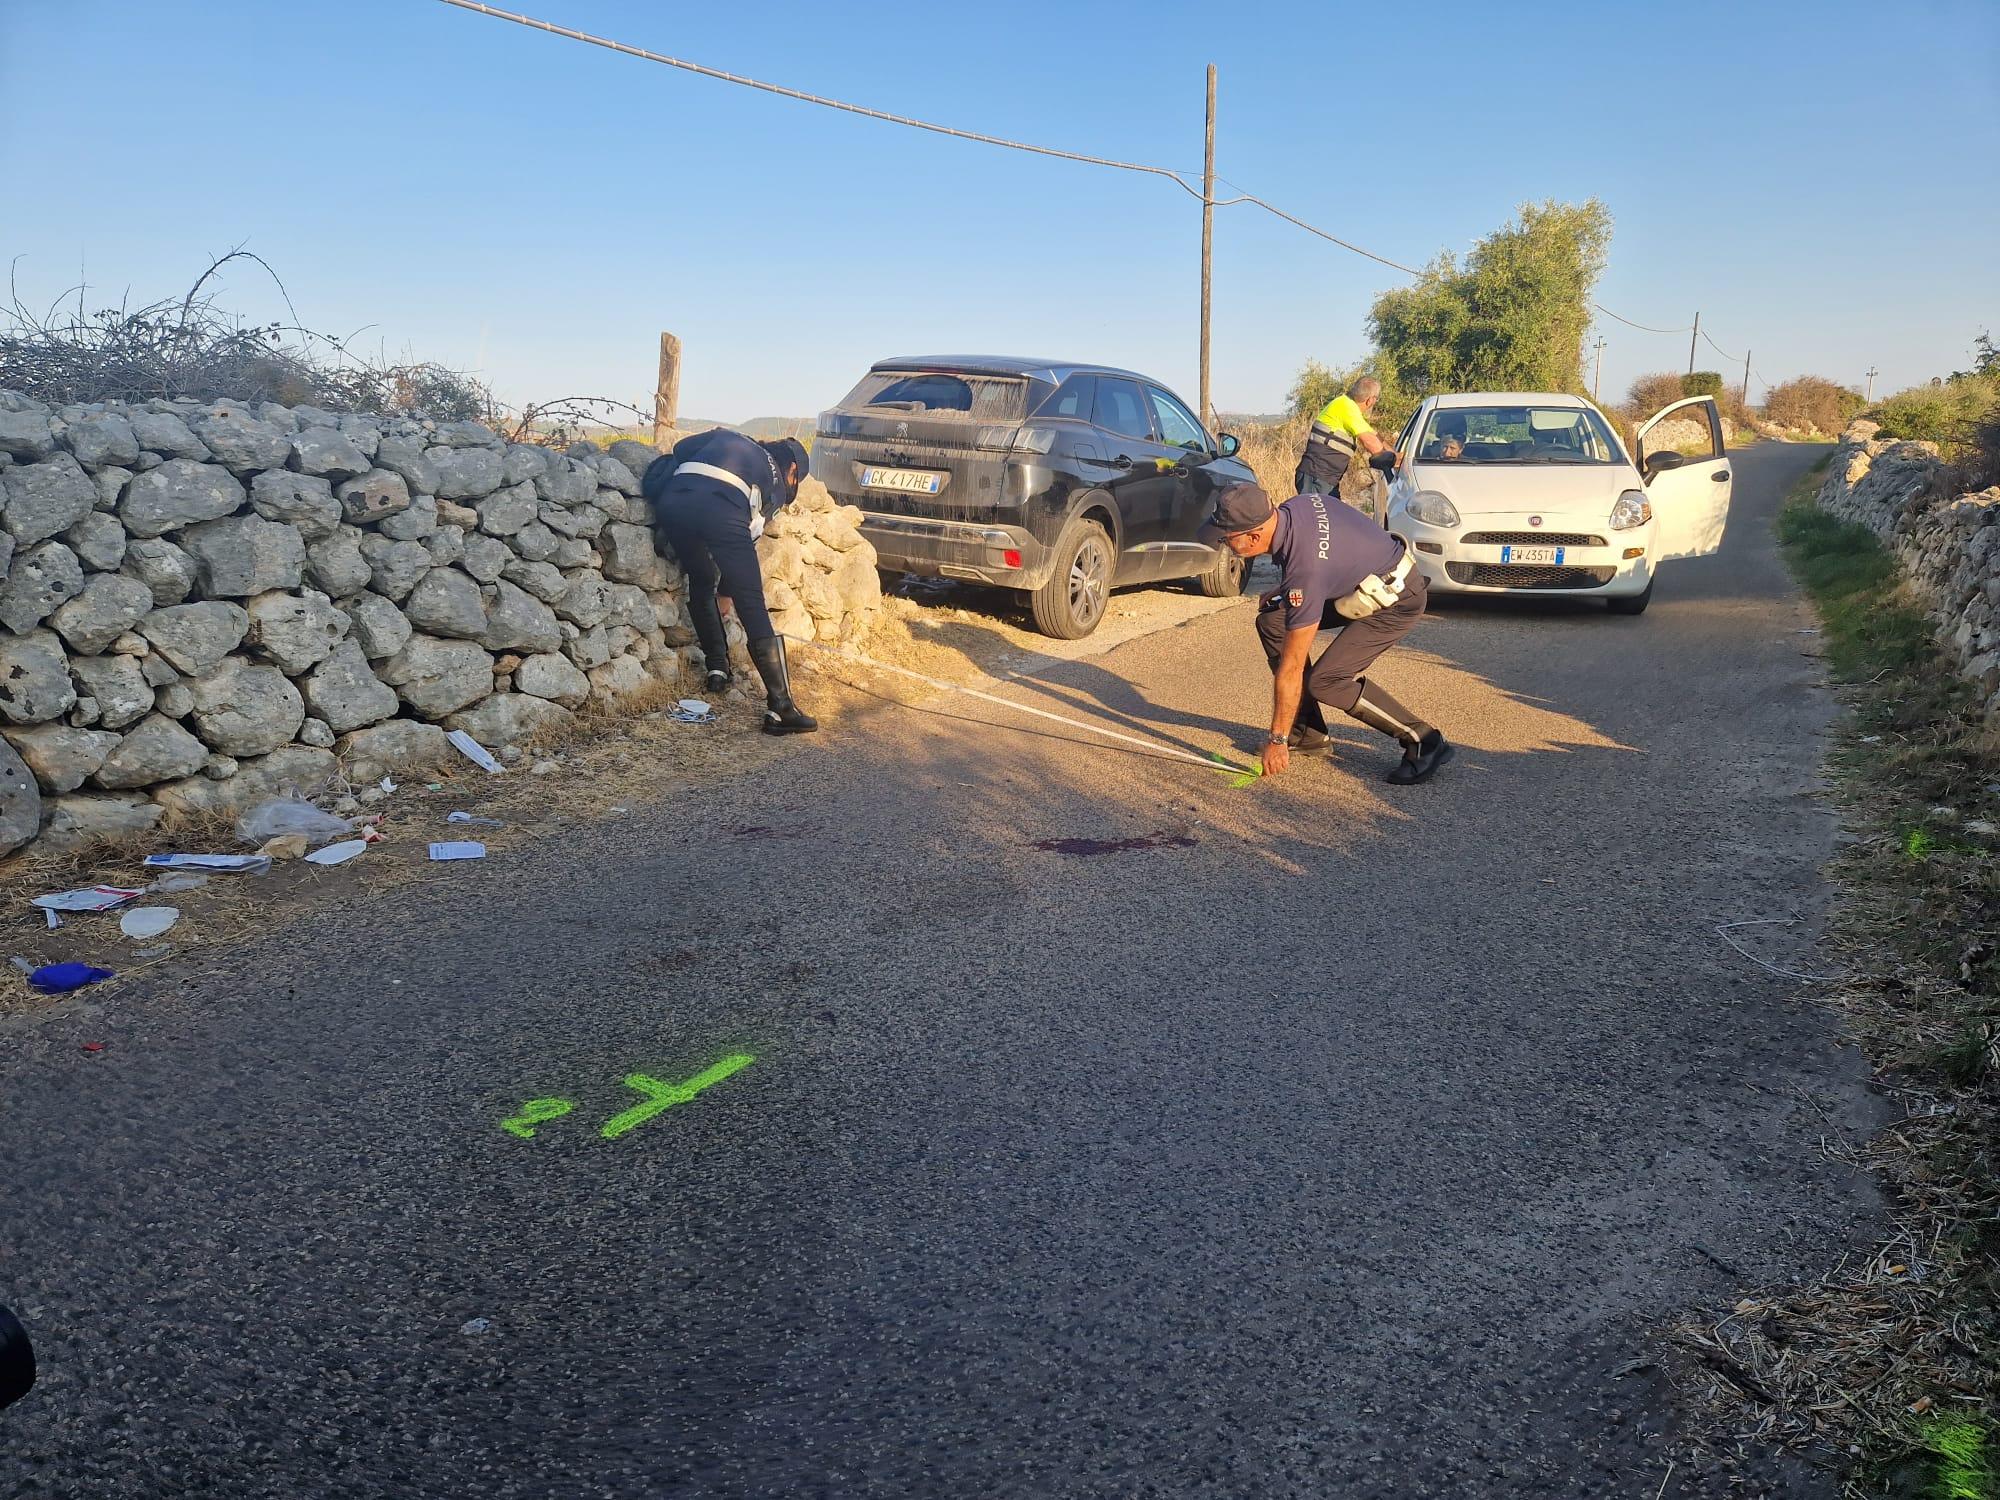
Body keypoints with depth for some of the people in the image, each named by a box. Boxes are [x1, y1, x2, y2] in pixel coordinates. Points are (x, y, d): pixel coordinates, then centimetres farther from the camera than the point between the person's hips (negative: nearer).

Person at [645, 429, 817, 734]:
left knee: (700, 583, 29)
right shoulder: (776, 482, 29)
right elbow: (749, 536, 27)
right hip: (720, 508, -3)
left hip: (672, 500, 4)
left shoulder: (728, 437, 38)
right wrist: (726, 591, 35)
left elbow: (681, 448, 25)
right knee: (752, 608, 0)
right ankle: (780, 708, -3)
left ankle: (717, 668, 31)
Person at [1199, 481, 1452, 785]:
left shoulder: (1304, 568, -34)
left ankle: (1424, 743, -5)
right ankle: (1308, 732, 8)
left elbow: (1290, 670, -27)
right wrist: (1281, 593, 6)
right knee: (1271, 620, 0)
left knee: (1325, 682, -19)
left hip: (1396, 601, -10)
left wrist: (1277, 741, -20)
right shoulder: (1290, 508, -12)